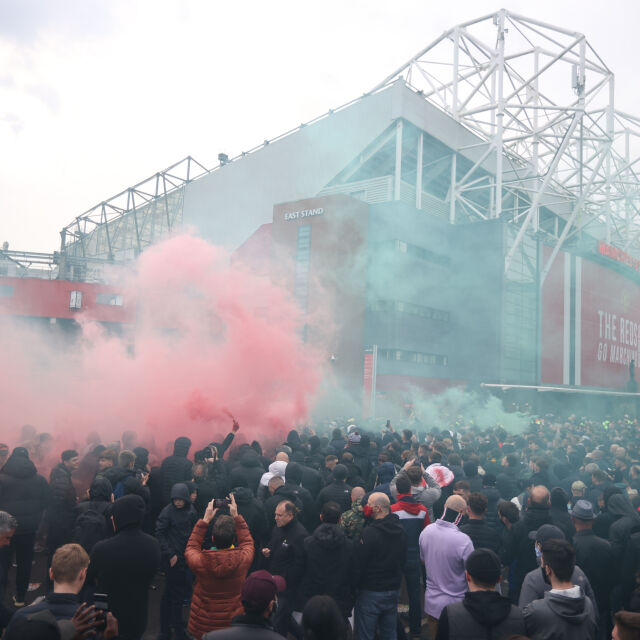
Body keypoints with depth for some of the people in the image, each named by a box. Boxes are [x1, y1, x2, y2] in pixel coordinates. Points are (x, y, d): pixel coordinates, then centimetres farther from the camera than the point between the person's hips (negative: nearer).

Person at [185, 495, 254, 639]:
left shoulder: (200, 561, -24)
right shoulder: (243, 559, -22)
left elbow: (191, 547, 1)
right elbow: (247, 542, 3)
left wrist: (205, 520, -1)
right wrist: (236, 517, 5)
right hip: (233, 623, 1)